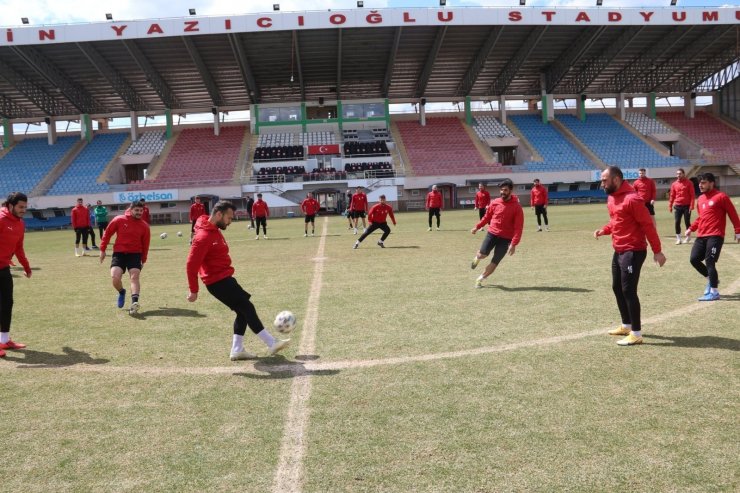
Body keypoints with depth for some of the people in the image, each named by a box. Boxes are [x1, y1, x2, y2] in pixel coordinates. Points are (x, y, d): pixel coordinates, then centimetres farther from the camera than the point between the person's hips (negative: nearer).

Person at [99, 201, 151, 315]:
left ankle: (134, 303, -26)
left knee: (135, 276, -17)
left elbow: (145, 244, 9)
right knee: (115, 277, -14)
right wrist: (102, 250, 8)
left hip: (135, 254, 0)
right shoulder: (119, 220, -4)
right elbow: (107, 233, 6)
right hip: (119, 253, 0)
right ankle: (121, 292, 19)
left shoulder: (144, 226, 0)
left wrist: (143, 260, 12)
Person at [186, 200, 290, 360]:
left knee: (243, 311, 10)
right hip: (217, 282, -10)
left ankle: (237, 350, 16)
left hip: (224, 279, 10)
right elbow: (191, 264, -21)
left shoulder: (214, 231, 11)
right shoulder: (204, 236, -20)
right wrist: (194, 291, -17)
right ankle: (272, 344, -2)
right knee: (247, 308, -7)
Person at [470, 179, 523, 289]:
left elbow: (518, 227, -12)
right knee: (482, 254, -14)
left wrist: (514, 244, -19)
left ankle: (480, 279, 18)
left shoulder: (517, 207, -10)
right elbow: (487, 216, 15)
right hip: (492, 233, 2)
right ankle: (476, 258, 24)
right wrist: (477, 227, 6)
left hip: (506, 238, -2)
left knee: (494, 262, -2)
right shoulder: (494, 202, 1)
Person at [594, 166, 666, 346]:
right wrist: (604, 230, 3)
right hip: (619, 251, 10)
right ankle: (626, 325, 30)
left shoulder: (632, 199, -19)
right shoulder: (611, 198, 10)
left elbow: (648, 225, -18)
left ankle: (636, 334, -1)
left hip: (633, 251, -10)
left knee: (628, 290, -9)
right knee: (617, 288, 16)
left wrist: (657, 251, -17)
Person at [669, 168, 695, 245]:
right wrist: (670, 206, 5)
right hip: (677, 206, 3)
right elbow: (672, 195, 10)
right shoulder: (674, 184, 7)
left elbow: (692, 195, -5)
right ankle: (678, 238, 4)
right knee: (677, 222, -2)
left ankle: (688, 237, 20)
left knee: (687, 222, 3)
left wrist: (691, 205, -13)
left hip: (687, 206, -3)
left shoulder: (689, 183, -3)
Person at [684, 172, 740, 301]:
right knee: (694, 259, 2)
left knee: (709, 262, -11)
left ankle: (714, 292, -2)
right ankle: (711, 279, 24)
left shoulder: (721, 196, -6)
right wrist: (691, 228, 15)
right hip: (701, 236, 7)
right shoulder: (700, 199, 14)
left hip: (715, 236, -7)